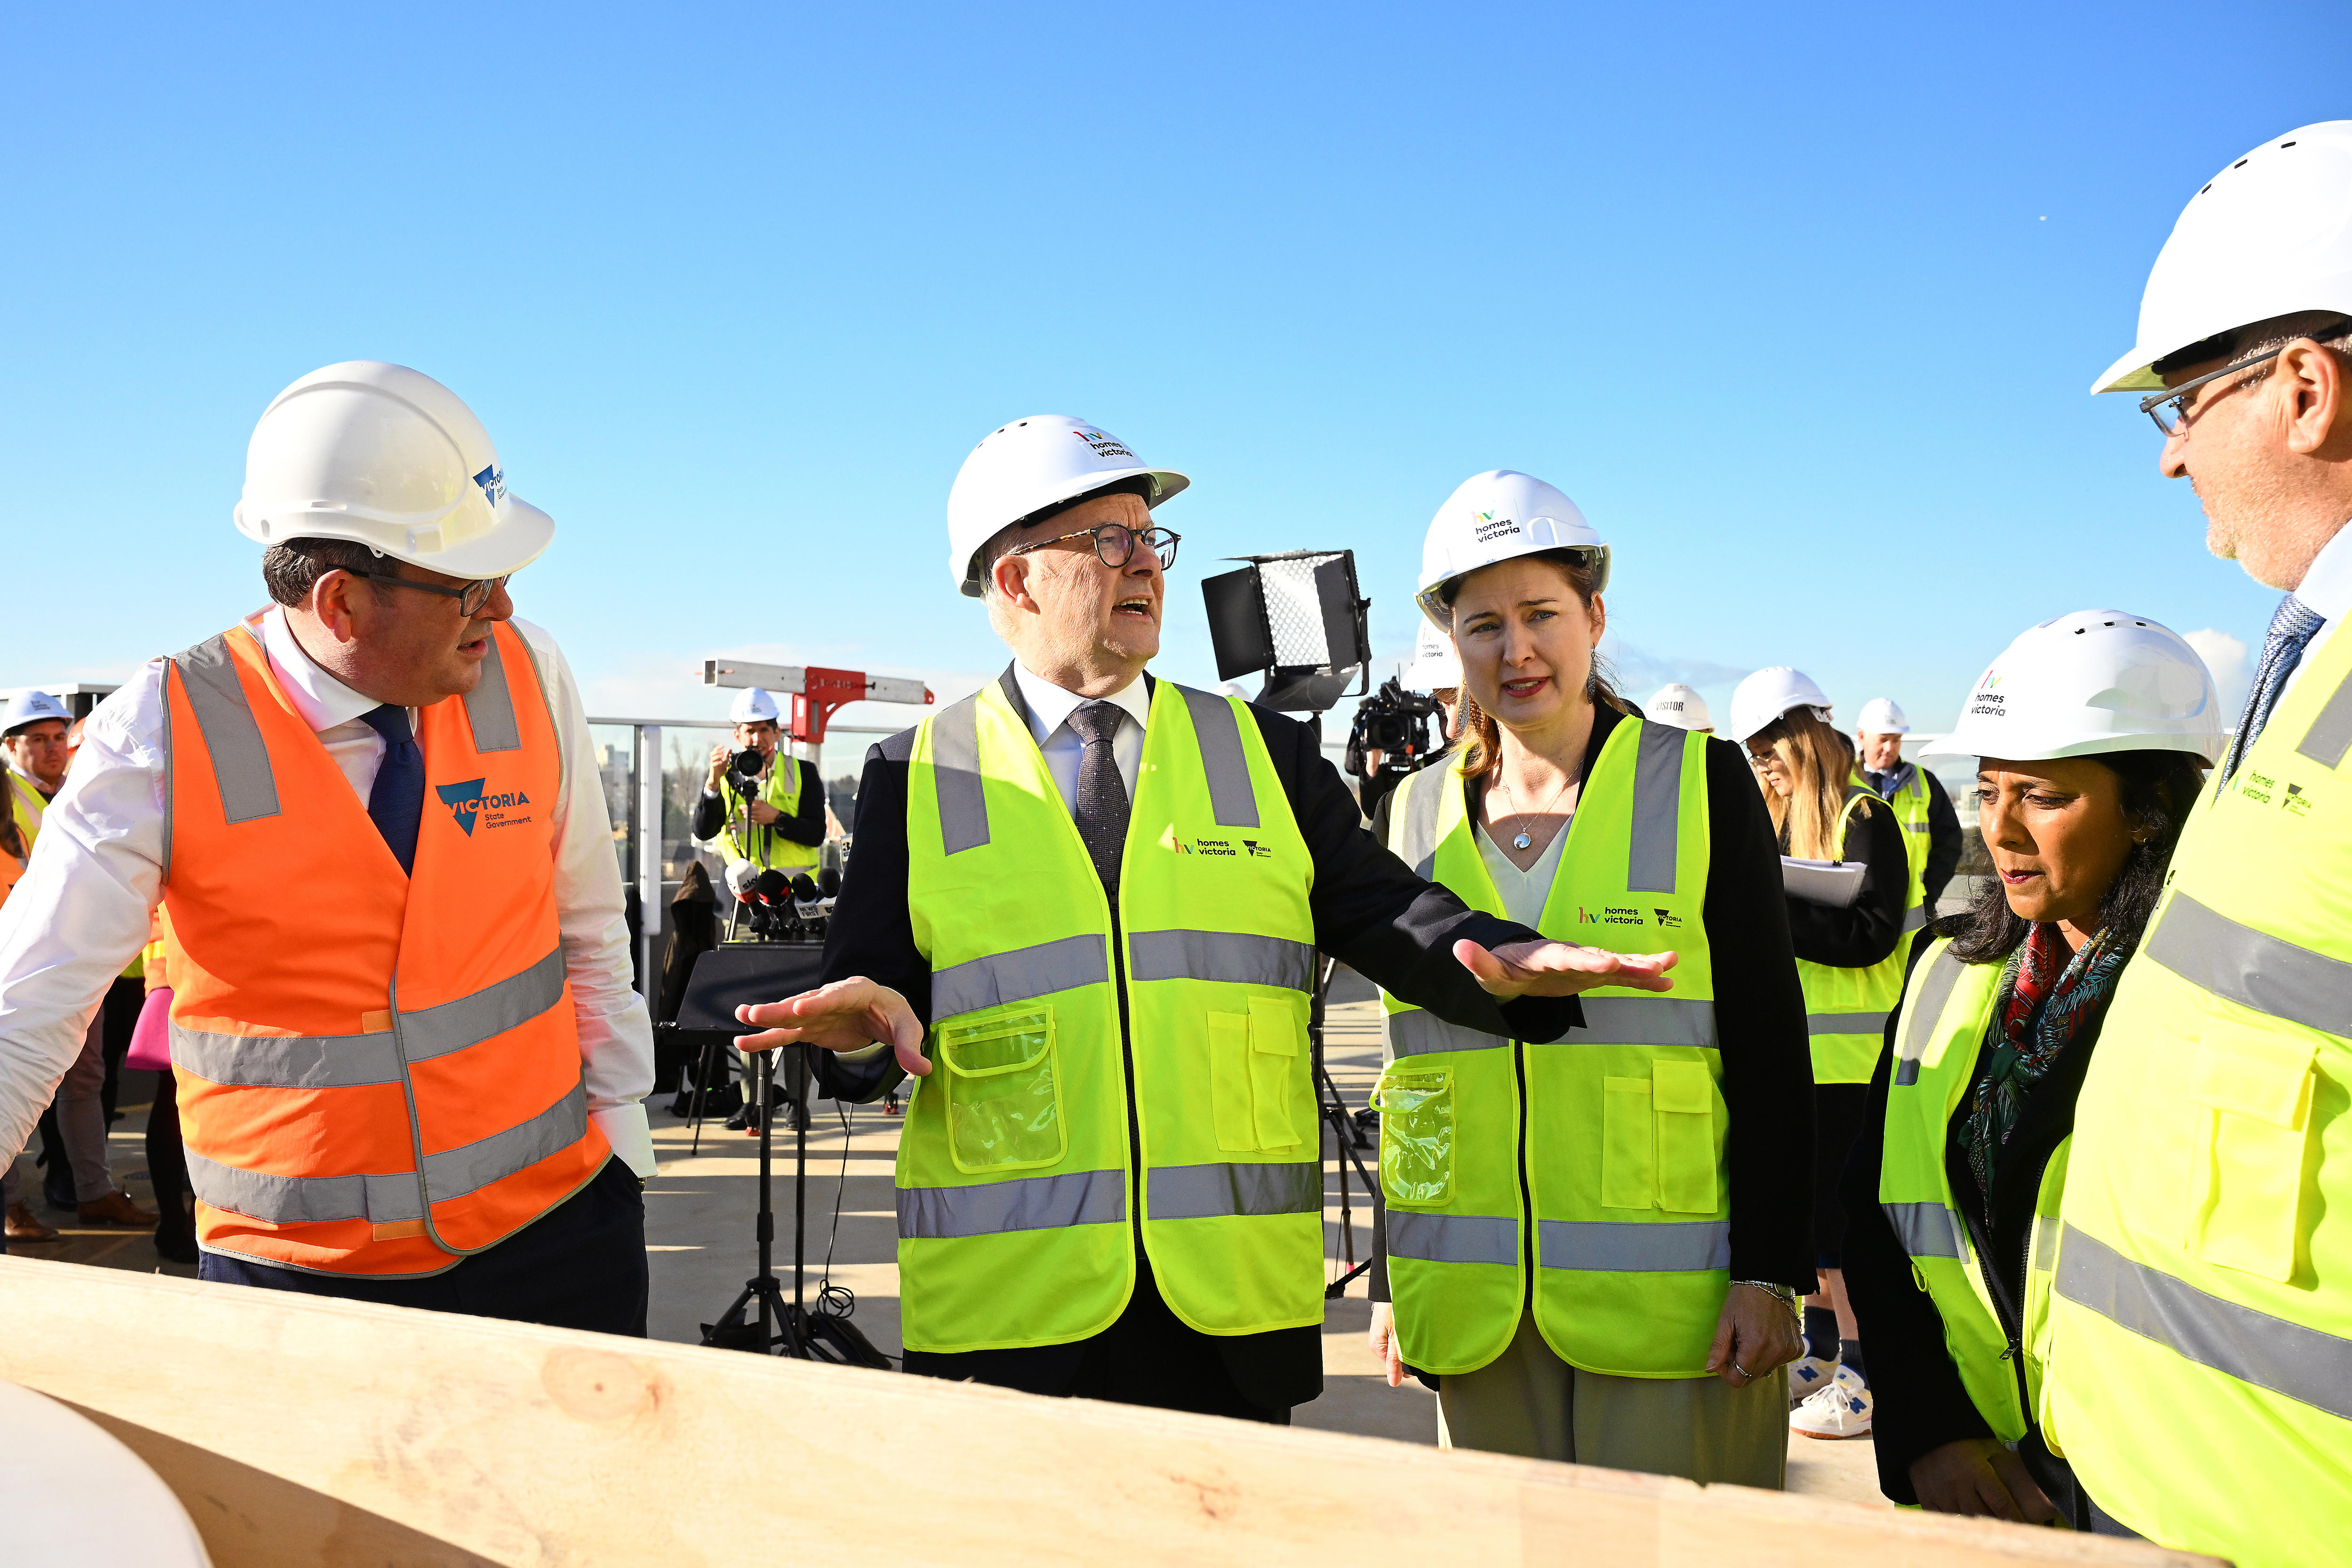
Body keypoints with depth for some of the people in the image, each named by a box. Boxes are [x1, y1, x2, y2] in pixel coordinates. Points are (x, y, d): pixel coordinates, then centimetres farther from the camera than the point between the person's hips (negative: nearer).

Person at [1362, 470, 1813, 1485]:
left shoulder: (1700, 783, -1)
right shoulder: (1413, 814, 7)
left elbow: (1772, 1047, -3)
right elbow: (1404, 1070, 11)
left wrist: (1770, 1271, -9)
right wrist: (1391, 1282, 10)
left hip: (1672, 1300, -3)